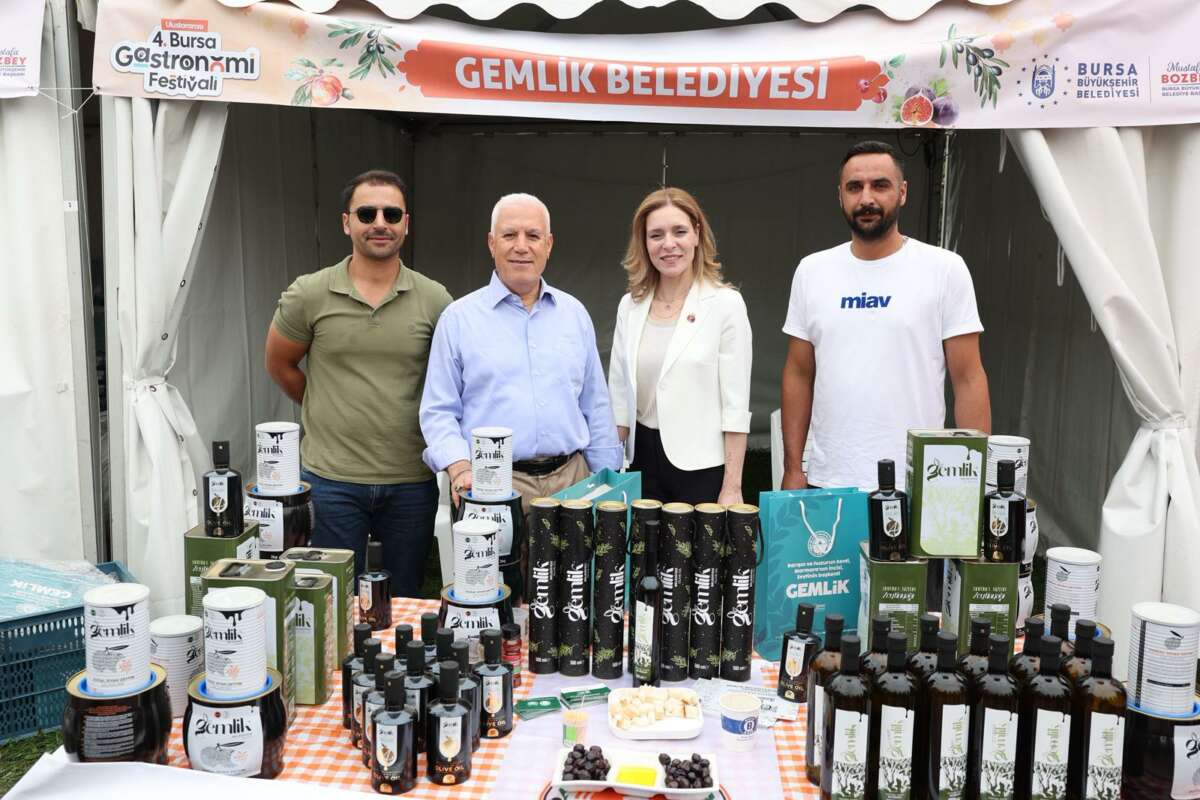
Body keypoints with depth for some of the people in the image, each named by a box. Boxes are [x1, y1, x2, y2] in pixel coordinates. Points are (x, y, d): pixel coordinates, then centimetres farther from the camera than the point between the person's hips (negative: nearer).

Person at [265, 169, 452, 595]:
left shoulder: (434, 300, -2)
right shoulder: (309, 294, -3)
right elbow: (280, 365, 10)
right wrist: (332, 412, 11)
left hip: (412, 481, 1)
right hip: (331, 479, -1)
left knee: (406, 603, 15)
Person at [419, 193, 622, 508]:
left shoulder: (574, 313, 11)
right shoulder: (458, 318, 1)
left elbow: (596, 408, 13)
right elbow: (439, 411, 0)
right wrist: (460, 468, -16)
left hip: (573, 479, 3)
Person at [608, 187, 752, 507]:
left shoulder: (725, 303, -7)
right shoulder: (630, 306, 5)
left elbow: (735, 403, -9)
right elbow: (619, 397, 8)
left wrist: (732, 487, -12)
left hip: (701, 466, -4)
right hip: (643, 461, 4)